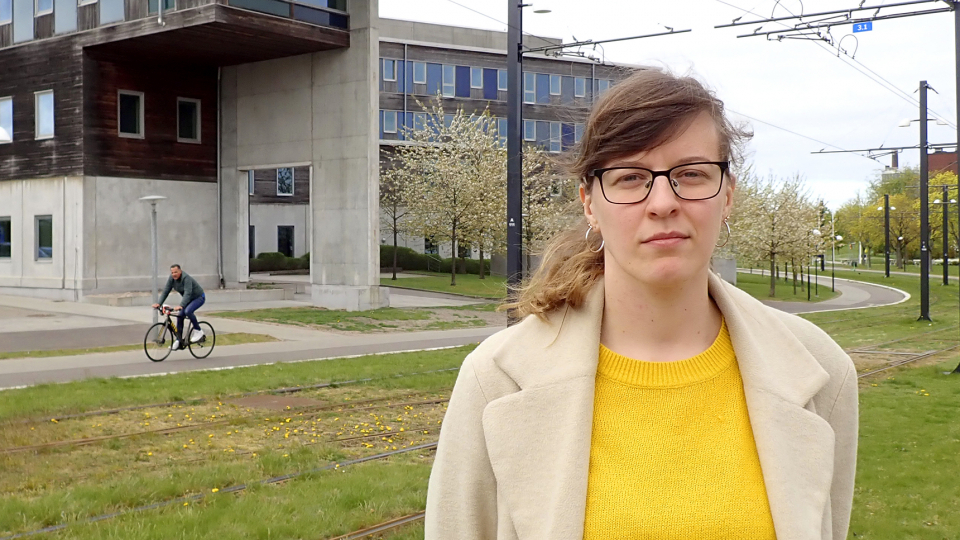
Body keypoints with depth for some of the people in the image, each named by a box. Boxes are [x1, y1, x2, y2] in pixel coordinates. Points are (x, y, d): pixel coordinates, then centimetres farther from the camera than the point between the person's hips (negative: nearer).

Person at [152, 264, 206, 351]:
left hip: (198, 297, -8)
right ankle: (178, 341, 5)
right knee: (180, 316, -3)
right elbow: (166, 291, -7)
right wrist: (159, 303, -18)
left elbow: (187, 293, -40)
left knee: (188, 311, -31)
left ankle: (198, 331, -12)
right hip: (188, 299, 8)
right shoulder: (171, 279, -9)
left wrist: (181, 306, -51)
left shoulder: (186, 278, -31)